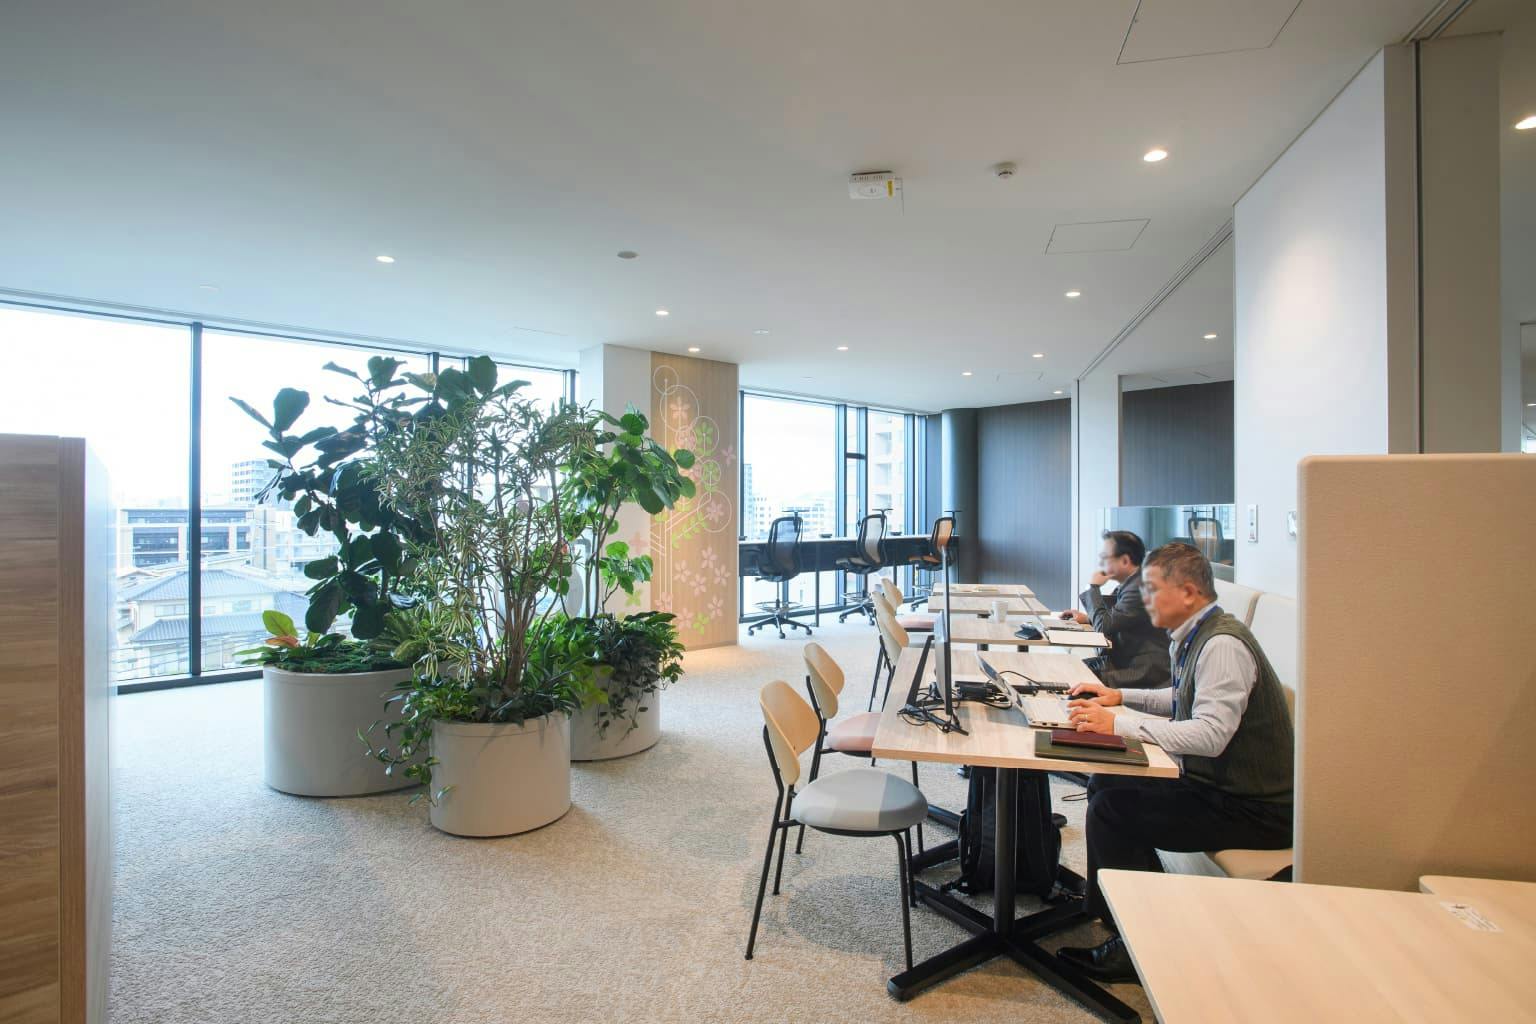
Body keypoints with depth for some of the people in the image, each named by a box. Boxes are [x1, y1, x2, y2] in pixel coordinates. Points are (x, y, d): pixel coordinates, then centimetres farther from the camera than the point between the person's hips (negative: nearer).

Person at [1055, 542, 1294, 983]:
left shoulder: (1222, 645, -24)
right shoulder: (1198, 637, 7)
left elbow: (1210, 734, -33)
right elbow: (1183, 701, 22)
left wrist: (1118, 723, -31)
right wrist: (1121, 696, 9)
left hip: (1251, 808, -10)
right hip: (1217, 783, 10)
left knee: (1110, 810, -16)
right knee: (1106, 784, 9)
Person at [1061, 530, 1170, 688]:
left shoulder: (1139, 589, -21)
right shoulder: (1130, 583, 12)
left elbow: (1104, 626, -20)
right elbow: (1113, 619, 23)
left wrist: (1094, 587, -8)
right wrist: (1088, 619, 5)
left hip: (1145, 670, -10)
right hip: (1125, 660, 10)